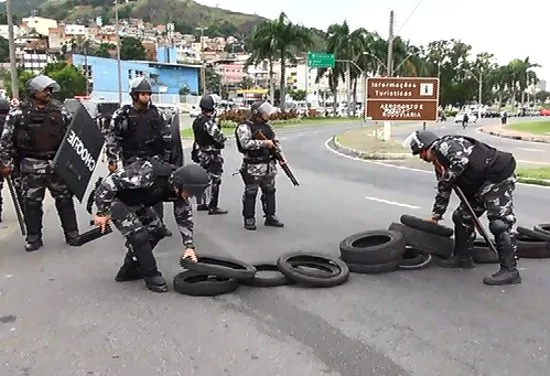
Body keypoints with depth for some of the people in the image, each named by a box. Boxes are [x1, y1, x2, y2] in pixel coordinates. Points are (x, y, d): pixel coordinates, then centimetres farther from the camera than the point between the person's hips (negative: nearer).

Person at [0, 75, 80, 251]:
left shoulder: (59, 110, 5)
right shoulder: (18, 113, -2)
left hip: (58, 163, 2)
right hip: (32, 166, -1)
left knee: (65, 199, 7)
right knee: (32, 202, 5)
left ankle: (72, 234, 17)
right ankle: (33, 238, 17)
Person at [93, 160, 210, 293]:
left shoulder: (180, 188, -15)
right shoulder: (148, 174, -39)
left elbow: (185, 217, -2)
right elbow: (110, 182, -34)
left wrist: (189, 246, -7)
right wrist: (102, 213, -26)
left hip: (135, 201, 8)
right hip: (113, 197, -8)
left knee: (156, 232, 6)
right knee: (139, 236, -18)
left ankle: (129, 271, 21)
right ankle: (152, 277, -2)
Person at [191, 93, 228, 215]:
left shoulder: (197, 120, 7)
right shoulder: (208, 122, -22)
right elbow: (219, 137, -24)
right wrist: (222, 142, -1)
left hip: (200, 153, 9)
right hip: (211, 155, -9)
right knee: (214, 181, -2)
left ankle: (201, 203, 26)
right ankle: (213, 207, 2)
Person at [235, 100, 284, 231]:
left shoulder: (266, 126, 13)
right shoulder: (244, 127, -11)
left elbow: (274, 142, 21)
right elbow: (246, 143, -26)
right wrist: (264, 143, -21)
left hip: (269, 166, 7)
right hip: (253, 167, -7)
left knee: (269, 191, 12)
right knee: (250, 193, 1)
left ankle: (270, 217, 23)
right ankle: (249, 219, 11)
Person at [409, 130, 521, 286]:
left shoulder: (445, 145, -13)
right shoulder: (439, 163, 16)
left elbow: (461, 160, -33)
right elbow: (443, 191, 22)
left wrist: (446, 179, -20)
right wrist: (436, 216, 21)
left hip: (499, 175, -11)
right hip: (480, 185, 11)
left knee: (499, 222, -16)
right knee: (462, 216, 13)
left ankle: (510, 270, -13)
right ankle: (463, 257, 25)